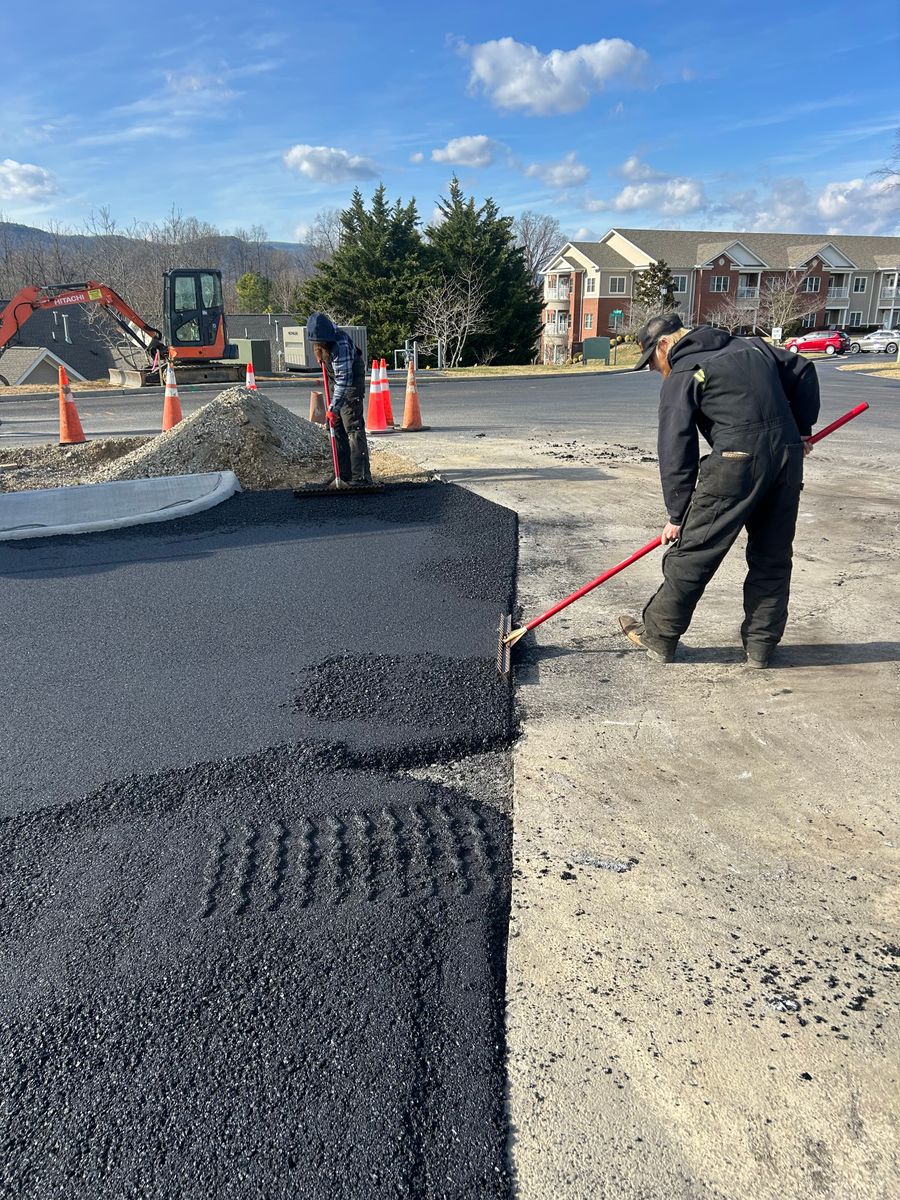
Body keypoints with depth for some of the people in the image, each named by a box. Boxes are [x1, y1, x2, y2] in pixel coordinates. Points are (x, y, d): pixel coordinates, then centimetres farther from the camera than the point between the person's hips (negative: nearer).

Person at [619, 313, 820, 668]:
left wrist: (677, 514, 1)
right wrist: (801, 429, 29)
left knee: (691, 554, 4)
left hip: (736, 462, -7)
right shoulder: (753, 346, 20)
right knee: (773, 557, 15)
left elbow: (675, 451, -3)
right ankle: (760, 645, 25)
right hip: (788, 458, 7)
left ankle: (658, 636, 13)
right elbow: (803, 372, 24)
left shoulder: (682, 376, 1)